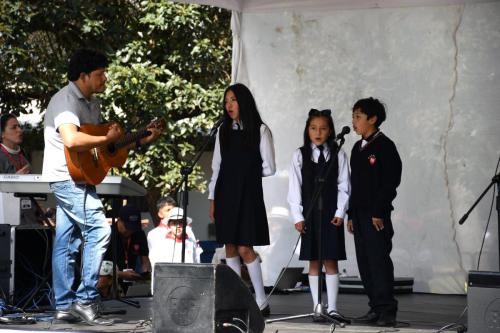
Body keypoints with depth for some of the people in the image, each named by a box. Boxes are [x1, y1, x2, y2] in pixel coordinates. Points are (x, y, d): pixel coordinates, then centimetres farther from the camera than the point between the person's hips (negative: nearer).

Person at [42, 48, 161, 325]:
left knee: (66, 242, 9)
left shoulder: (91, 102, 15)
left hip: (76, 180, 10)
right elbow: (71, 140, -33)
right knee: (98, 230, -16)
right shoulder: (66, 100, -17)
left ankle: (64, 306, 11)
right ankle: (86, 300, -14)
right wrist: (108, 139, -24)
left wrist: (141, 141, 12)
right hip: (66, 176, -10)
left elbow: (97, 137, 21)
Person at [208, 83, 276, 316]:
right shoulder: (223, 131, 12)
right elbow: (217, 167, 13)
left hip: (248, 194, -5)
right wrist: (212, 199, 9)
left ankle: (261, 301, -4)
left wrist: (248, 172, 7)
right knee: (230, 248, 4)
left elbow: (269, 168, -1)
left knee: (245, 248, -10)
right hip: (225, 193, 5)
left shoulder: (260, 130, -2)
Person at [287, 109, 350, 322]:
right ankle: (317, 309, 7)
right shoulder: (300, 155, 3)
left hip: (331, 215, 0)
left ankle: (332, 308, 2)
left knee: (331, 262, 0)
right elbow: (294, 187, 1)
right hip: (309, 215, 0)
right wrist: (297, 216, -5)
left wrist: (340, 213, -7)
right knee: (314, 263, 4)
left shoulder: (338, 155, 3)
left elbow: (344, 186, 2)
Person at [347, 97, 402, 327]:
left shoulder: (384, 146, -7)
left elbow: (391, 181, -13)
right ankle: (376, 308, 10)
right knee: (365, 264, 6)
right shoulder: (358, 148, 17)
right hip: (359, 214, 8)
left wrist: (378, 212, -17)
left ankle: (387, 310, -9)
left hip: (377, 215, -8)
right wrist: (351, 214, 15)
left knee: (379, 261, -10)